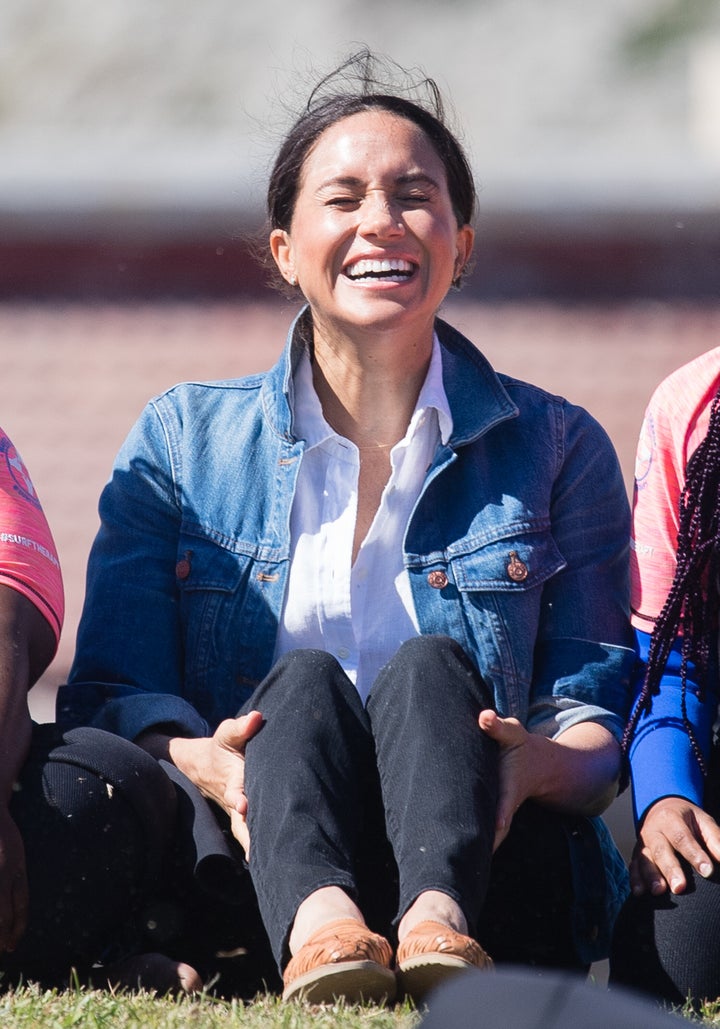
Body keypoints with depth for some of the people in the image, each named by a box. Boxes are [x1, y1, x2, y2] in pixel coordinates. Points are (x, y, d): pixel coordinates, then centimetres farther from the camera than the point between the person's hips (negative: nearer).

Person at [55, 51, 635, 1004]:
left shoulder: (555, 448, 14)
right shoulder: (180, 442, 14)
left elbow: (600, 712, 6)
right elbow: (109, 694, 5)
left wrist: (536, 761, -21)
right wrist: (194, 759, -21)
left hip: (493, 879, 0)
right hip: (253, 885, 0)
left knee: (428, 668, -25)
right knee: (302, 678, -26)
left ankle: (438, 917, -55)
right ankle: (316, 925, -58)